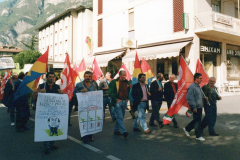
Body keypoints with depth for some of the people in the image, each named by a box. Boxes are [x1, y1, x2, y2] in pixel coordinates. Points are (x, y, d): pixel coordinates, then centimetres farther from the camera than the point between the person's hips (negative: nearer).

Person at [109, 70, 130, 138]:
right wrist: (116, 99, -14)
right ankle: (124, 131, -11)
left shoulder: (127, 82, 11)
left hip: (124, 102, 6)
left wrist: (127, 98, 12)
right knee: (120, 117, -10)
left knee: (120, 117, 13)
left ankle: (116, 130, 25)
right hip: (117, 102, -6)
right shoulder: (114, 82, -7)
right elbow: (110, 92, -11)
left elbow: (129, 91, 25)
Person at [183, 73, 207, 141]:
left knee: (197, 120, 17)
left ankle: (186, 129, 31)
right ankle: (198, 136, 12)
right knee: (197, 121, 0)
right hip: (196, 107, -10)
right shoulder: (192, 87, -17)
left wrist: (204, 97, 7)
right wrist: (194, 107, -20)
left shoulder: (198, 86, 14)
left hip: (200, 107, 10)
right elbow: (190, 98, -20)